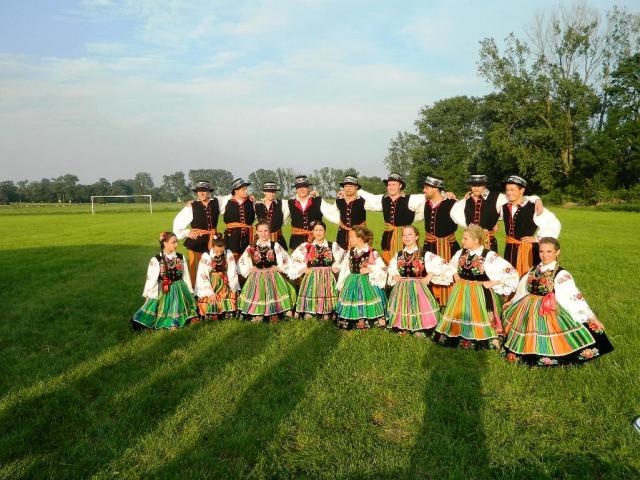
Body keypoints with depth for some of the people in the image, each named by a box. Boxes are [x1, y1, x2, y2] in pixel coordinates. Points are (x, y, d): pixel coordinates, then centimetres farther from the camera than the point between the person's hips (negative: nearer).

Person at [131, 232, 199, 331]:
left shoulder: (180, 258, 2)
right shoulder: (156, 260, -11)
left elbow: (186, 276, 9)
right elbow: (151, 279, -6)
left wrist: (189, 292, 12)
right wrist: (148, 295, -2)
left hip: (180, 290, 4)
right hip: (164, 292, -3)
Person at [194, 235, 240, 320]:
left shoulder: (229, 254, -10)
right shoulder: (206, 257, -15)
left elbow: (233, 273, -6)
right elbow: (203, 277, -14)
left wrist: (233, 289, -11)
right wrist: (210, 293, -17)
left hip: (224, 284, 2)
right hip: (209, 285, -2)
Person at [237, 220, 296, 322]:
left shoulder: (275, 246, 1)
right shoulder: (252, 247, 6)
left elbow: (287, 260, 4)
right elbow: (241, 261, 14)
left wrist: (280, 268, -4)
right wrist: (248, 270, 4)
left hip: (272, 276, -1)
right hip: (256, 277, 1)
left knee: (273, 293, -11)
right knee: (256, 295, -6)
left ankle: (274, 314, -3)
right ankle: (257, 315, 5)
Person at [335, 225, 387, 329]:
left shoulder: (372, 253, -9)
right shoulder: (351, 252, 8)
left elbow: (382, 269, -9)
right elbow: (345, 269, 11)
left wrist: (369, 270, -19)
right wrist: (341, 286, 9)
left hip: (366, 283, -5)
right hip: (351, 283, 5)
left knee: (365, 304, -6)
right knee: (352, 302, 7)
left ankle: (366, 323, 5)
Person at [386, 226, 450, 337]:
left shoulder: (425, 255, -5)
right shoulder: (398, 255, 7)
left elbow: (442, 265, -10)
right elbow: (391, 269, 22)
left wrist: (429, 276, -13)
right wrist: (395, 276, 2)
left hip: (418, 287, -3)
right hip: (401, 288, 4)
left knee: (419, 308, -6)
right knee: (402, 309, 6)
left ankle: (419, 331, 7)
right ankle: (402, 329, 21)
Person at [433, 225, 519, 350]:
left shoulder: (489, 256, -15)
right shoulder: (460, 253, 3)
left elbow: (512, 273, -17)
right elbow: (451, 267, 26)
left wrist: (491, 284, -14)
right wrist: (457, 279, 9)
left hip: (479, 295, -6)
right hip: (461, 293, 6)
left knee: (478, 320, -2)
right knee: (460, 318, 12)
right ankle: (460, 341, 26)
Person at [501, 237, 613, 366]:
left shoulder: (561, 274, -11)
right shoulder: (534, 270, 7)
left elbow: (574, 296, -16)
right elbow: (523, 289, 22)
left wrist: (591, 318, -22)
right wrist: (512, 302, 33)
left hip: (549, 314, -6)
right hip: (529, 311, 6)